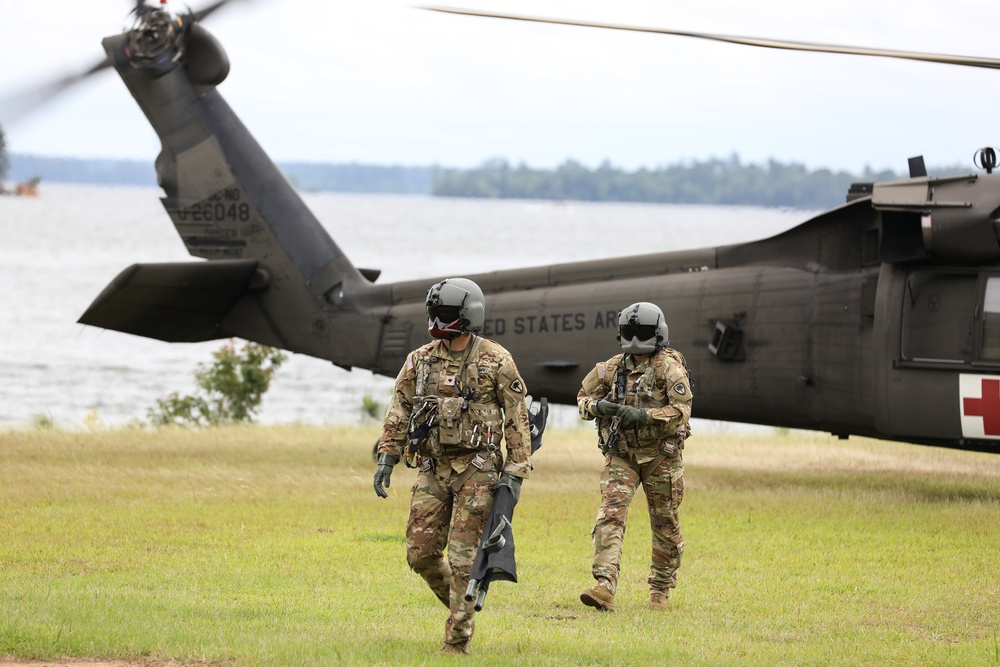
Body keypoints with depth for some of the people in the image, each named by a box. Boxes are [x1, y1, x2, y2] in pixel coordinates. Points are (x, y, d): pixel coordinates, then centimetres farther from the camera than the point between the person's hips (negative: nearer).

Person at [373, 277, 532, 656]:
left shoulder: (496, 361, -5)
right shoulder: (421, 360, 7)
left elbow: (517, 420, -4)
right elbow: (399, 412, 10)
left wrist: (515, 473, -10)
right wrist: (386, 458, 0)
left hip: (476, 469, -5)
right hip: (433, 469, 5)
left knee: (464, 555, -7)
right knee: (421, 553, 2)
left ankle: (458, 639, -1)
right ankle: (460, 606, 26)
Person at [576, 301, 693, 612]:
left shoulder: (669, 366, -10)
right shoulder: (615, 367, 4)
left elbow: (682, 410, -20)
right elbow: (584, 397, 13)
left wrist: (643, 415, -30)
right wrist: (598, 406, -10)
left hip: (660, 455, -3)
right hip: (621, 455, 3)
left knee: (665, 525, 8)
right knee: (610, 516, -14)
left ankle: (661, 589, 25)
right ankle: (604, 588, -24)